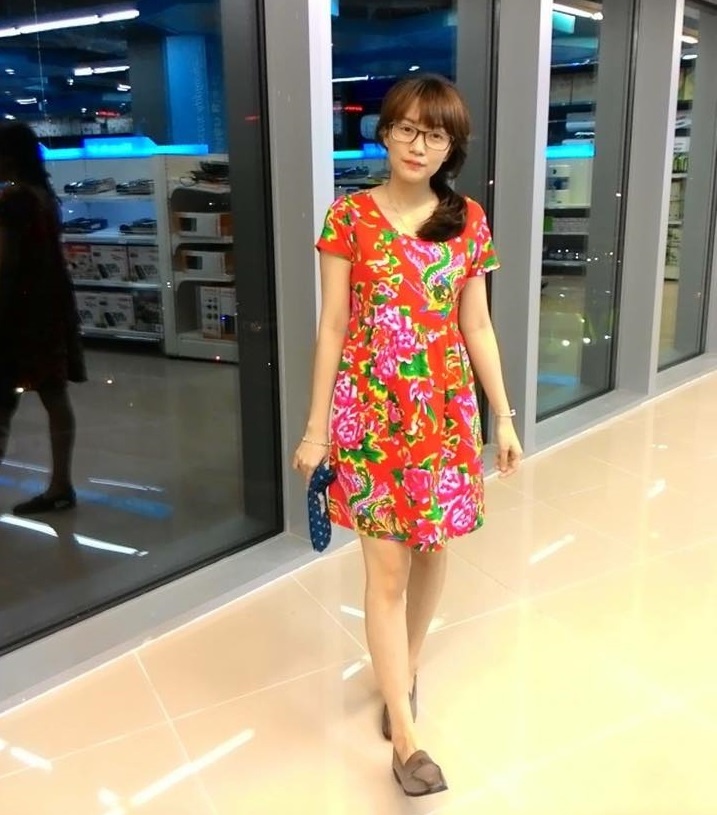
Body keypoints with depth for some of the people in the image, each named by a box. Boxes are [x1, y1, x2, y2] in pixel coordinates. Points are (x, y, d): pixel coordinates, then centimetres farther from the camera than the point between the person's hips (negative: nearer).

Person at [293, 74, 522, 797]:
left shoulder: (467, 220, 4)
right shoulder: (349, 217, -2)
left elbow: (477, 327, 7)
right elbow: (332, 326, -2)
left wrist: (504, 417, 6)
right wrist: (316, 426, -3)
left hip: (444, 406, 3)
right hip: (370, 407, -2)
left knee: (433, 548, 13)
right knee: (387, 567, -1)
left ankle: (405, 670, 40)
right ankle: (407, 738, 9)